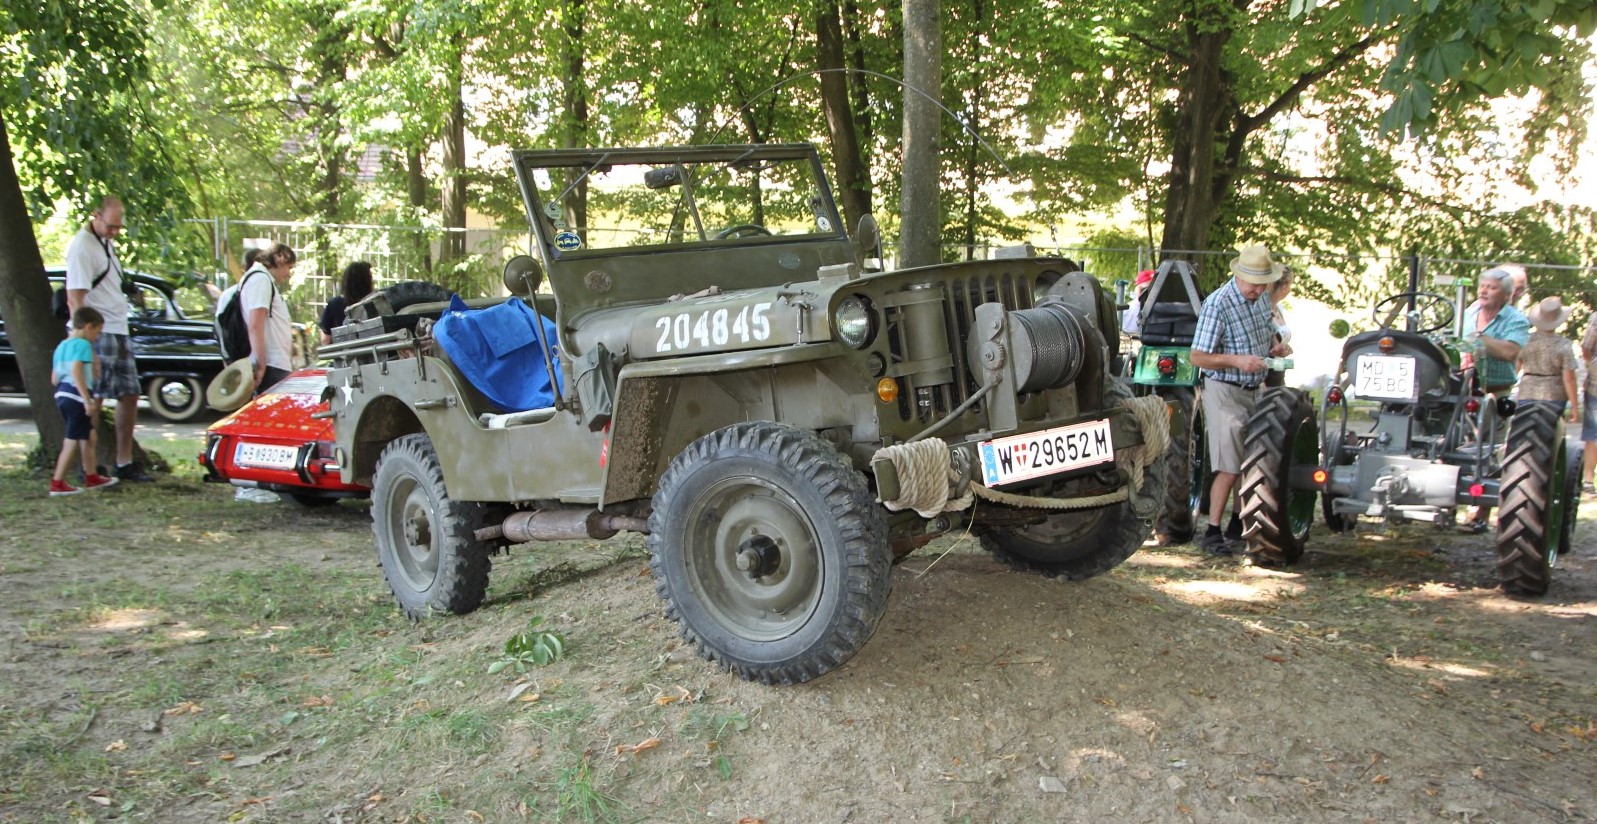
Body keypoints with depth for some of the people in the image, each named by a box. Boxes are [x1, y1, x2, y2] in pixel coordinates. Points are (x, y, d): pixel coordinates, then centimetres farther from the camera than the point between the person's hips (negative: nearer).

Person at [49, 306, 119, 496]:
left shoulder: (61, 346, 18)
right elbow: (76, 371, -25)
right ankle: (57, 483, -2)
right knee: (73, 441, -3)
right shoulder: (83, 345, -11)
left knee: (88, 435, 20)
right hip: (77, 397, -10)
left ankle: (91, 477, 28)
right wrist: (87, 400, -27)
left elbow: (54, 378, 18)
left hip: (62, 395, 10)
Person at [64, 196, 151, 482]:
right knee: (93, 400, -4)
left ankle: (125, 463, 19)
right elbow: (75, 299, -18)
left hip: (118, 332, 9)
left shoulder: (107, 243, 14)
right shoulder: (82, 247, -14)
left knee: (130, 395, 11)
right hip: (98, 334, -9)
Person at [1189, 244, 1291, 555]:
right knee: (1230, 467, -9)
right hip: (1225, 392, -8)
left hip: (1255, 390, 8)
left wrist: (1276, 347, 1)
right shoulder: (1218, 304, -19)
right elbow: (1198, 357, -20)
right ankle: (1212, 532, -1)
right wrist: (1237, 360, -31)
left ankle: (1239, 524, 28)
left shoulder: (1262, 298, 6)